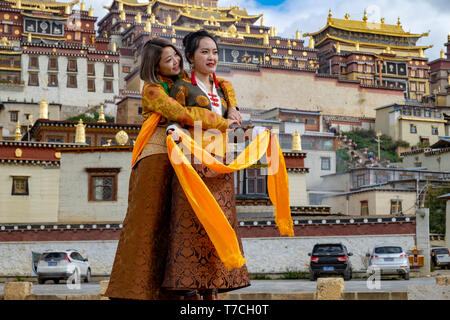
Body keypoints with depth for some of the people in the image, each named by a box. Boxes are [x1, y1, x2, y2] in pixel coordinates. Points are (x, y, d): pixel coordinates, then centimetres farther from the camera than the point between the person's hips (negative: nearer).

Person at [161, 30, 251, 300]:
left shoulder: (222, 89, 20)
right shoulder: (182, 87, 4)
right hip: (193, 165, -6)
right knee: (192, 225, -9)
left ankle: (213, 291, 6)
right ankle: (190, 291, -7)